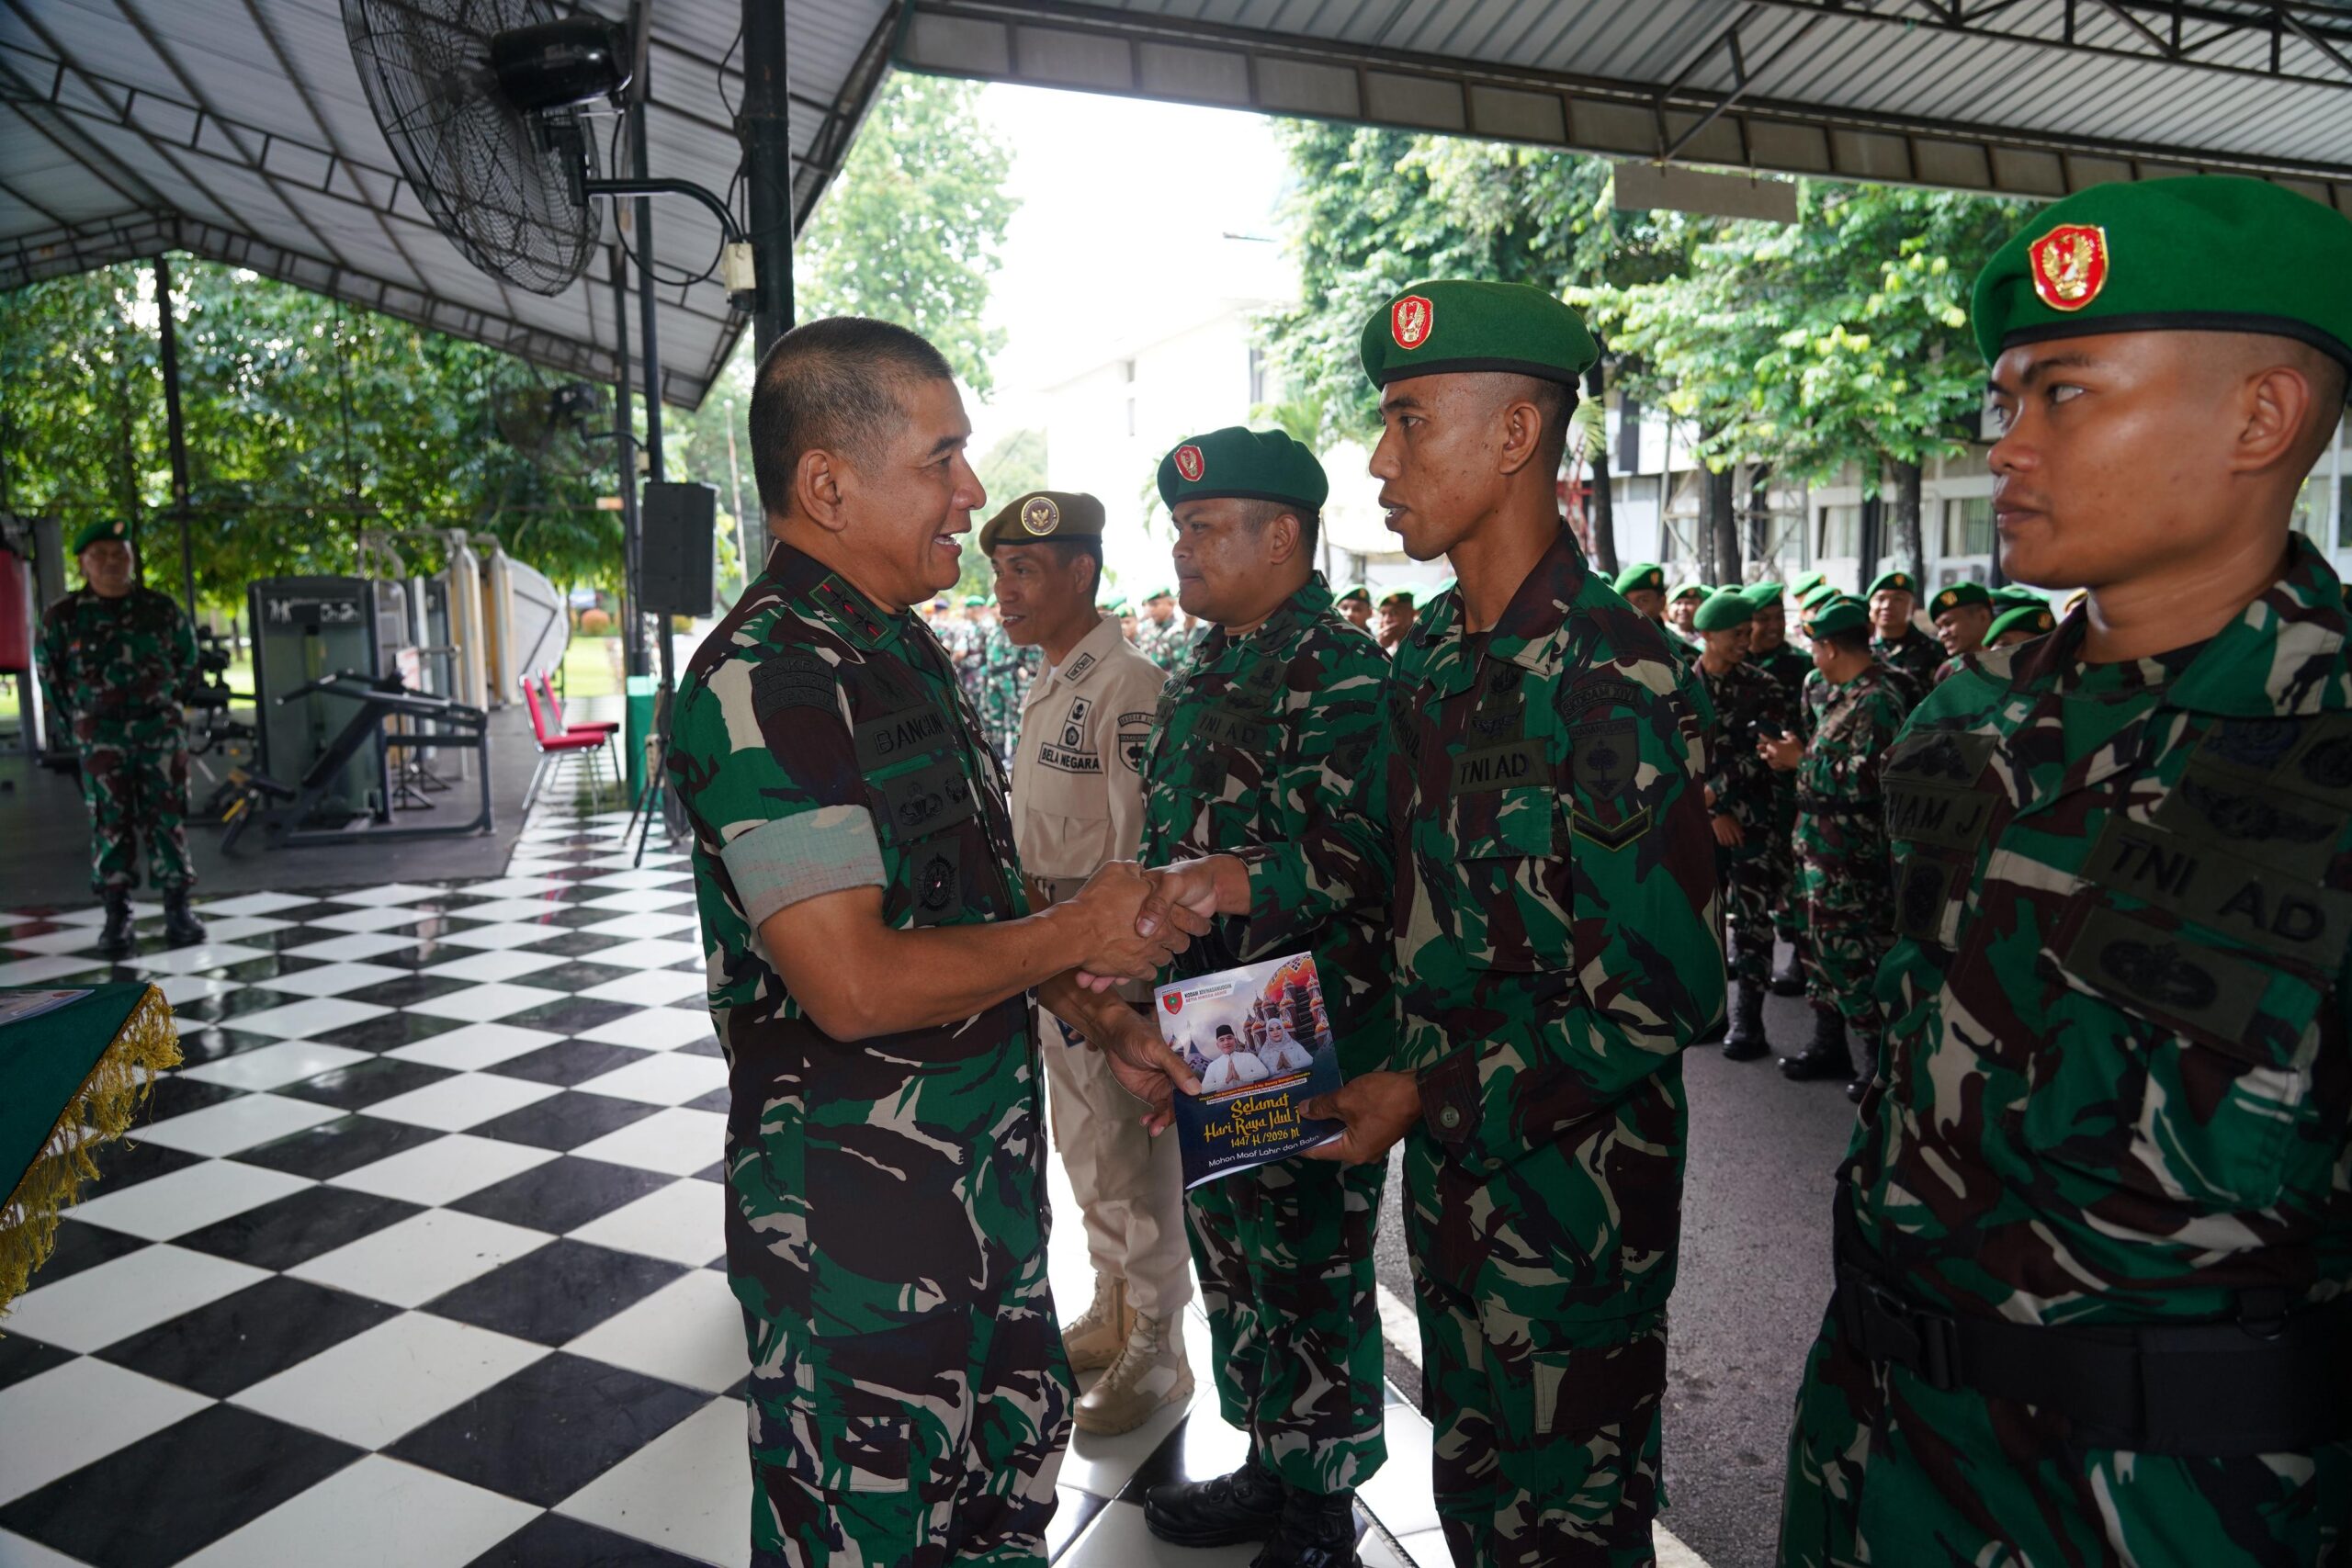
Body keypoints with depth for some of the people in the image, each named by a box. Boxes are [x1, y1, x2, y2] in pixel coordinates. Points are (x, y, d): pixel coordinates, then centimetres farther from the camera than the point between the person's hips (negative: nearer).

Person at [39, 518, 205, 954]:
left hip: (161, 730, 1)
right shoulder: (63, 617, 1)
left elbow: (187, 660, 16)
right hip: (100, 736, -1)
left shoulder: (161, 608, 5)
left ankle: (178, 910, 6)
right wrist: (78, 723, 8)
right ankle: (116, 918, 5)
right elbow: (50, 676, 9)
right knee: (111, 824, -1)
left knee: (167, 819, 1)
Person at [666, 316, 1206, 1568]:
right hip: (854, 1218, -9)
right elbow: (855, 985, -28)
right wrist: (1076, 933, -15)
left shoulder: (906, 652, 9)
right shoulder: (765, 682, -22)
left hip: (982, 1174, 9)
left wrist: (1109, 1026, 9)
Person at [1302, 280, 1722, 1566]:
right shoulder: (1429, 660, 4)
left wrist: (1433, 1097, -17)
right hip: (1446, 1161, 7)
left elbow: (1663, 996, -22)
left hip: (1571, 1177, -7)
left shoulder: (1618, 682, -22)